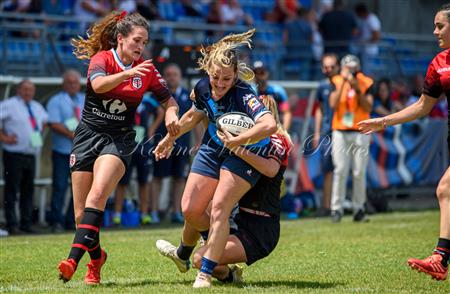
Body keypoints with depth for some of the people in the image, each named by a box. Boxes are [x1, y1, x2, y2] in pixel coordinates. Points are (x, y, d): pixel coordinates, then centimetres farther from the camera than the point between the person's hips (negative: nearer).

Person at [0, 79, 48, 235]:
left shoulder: (37, 107, 16)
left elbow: (44, 120, 36)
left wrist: (40, 133, 20)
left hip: (31, 156, 7)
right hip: (14, 156, -7)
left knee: (28, 190, 9)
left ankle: (26, 223, 14)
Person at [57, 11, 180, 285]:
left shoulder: (146, 69, 5)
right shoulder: (101, 58, -5)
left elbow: (168, 99, 13)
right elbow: (98, 84, -26)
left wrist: (171, 113, -9)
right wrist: (127, 73, -41)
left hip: (119, 139, 0)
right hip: (88, 135, 0)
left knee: (96, 197, -26)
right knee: (81, 214, 0)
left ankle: (73, 260, -34)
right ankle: (96, 257, 27)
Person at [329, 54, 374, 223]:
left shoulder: (366, 83, 2)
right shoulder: (336, 82, 3)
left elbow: (368, 108, -6)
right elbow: (333, 104, -10)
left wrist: (357, 89, -15)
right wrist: (343, 83, -13)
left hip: (360, 133, 0)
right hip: (340, 133, 0)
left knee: (360, 172, -2)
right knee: (340, 170, -8)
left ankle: (359, 209, 6)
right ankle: (336, 209, -5)